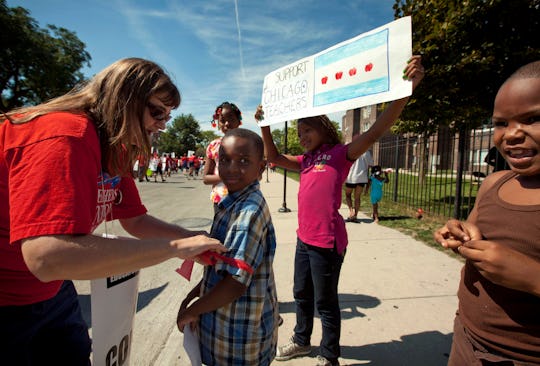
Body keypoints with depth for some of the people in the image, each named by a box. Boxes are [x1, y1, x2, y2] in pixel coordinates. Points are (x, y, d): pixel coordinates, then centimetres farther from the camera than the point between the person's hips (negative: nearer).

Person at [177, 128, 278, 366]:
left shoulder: (249, 212, -27)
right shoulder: (231, 203, 1)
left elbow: (236, 282, -27)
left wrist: (191, 312, -14)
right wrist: (195, 293, 8)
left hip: (240, 332, -8)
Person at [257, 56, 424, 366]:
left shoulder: (340, 153, -9)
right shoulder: (306, 160, 12)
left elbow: (376, 131, -21)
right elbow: (275, 158, 17)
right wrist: (265, 125, 9)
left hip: (327, 242, -8)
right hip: (304, 238, 8)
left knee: (325, 301, 10)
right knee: (302, 294, 23)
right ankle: (302, 341, 47)